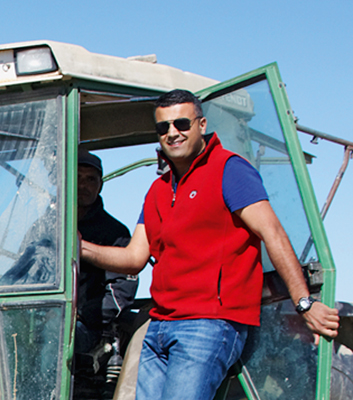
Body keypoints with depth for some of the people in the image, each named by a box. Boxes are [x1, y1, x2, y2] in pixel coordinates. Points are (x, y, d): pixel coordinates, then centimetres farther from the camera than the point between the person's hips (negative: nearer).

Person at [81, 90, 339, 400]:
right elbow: (135, 258, 16)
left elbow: (271, 233, -11)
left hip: (210, 325, -8)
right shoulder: (158, 190, 21)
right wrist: (83, 248, -1)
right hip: (159, 328, 8)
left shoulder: (228, 169, -3)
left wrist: (304, 303, -19)